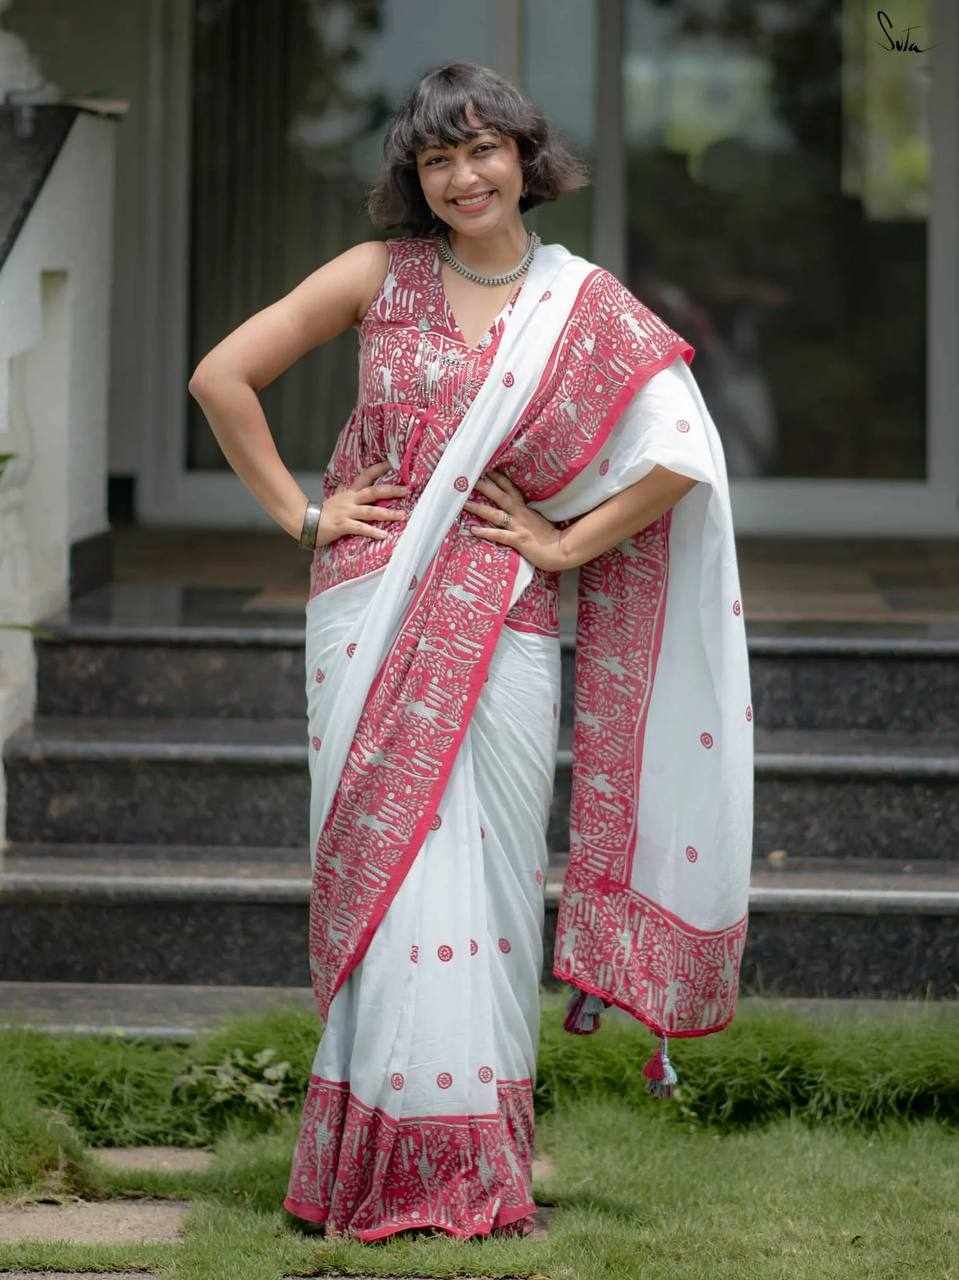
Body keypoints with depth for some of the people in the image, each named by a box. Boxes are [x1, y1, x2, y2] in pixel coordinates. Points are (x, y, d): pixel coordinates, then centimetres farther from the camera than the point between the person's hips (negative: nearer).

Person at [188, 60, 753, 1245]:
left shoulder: (588, 309, 4)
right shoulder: (379, 277, 4)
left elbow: (684, 454, -1)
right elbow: (223, 376, 6)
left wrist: (566, 545, -4)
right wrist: (299, 513, 1)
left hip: (501, 629, 0)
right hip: (372, 615, 0)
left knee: (481, 874, -1)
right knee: (384, 871, -1)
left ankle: (476, 1169, 8)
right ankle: (381, 1164, 6)